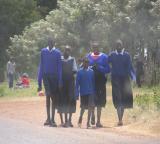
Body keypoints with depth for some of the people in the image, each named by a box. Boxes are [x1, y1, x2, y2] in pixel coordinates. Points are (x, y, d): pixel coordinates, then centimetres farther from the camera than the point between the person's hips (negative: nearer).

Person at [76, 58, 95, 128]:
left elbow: (93, 83, 7)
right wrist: (77, 94, -2)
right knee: (83, 107, 8)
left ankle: (88, 122, 2)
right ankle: (80, 118, 32)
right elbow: (77, 83, 0)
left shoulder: (91, 71, 2)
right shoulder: (79, 72, -1)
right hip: (83, 92, 0)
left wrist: (94, 93, 6)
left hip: (90, 92, 0)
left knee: (90, 107, -6)